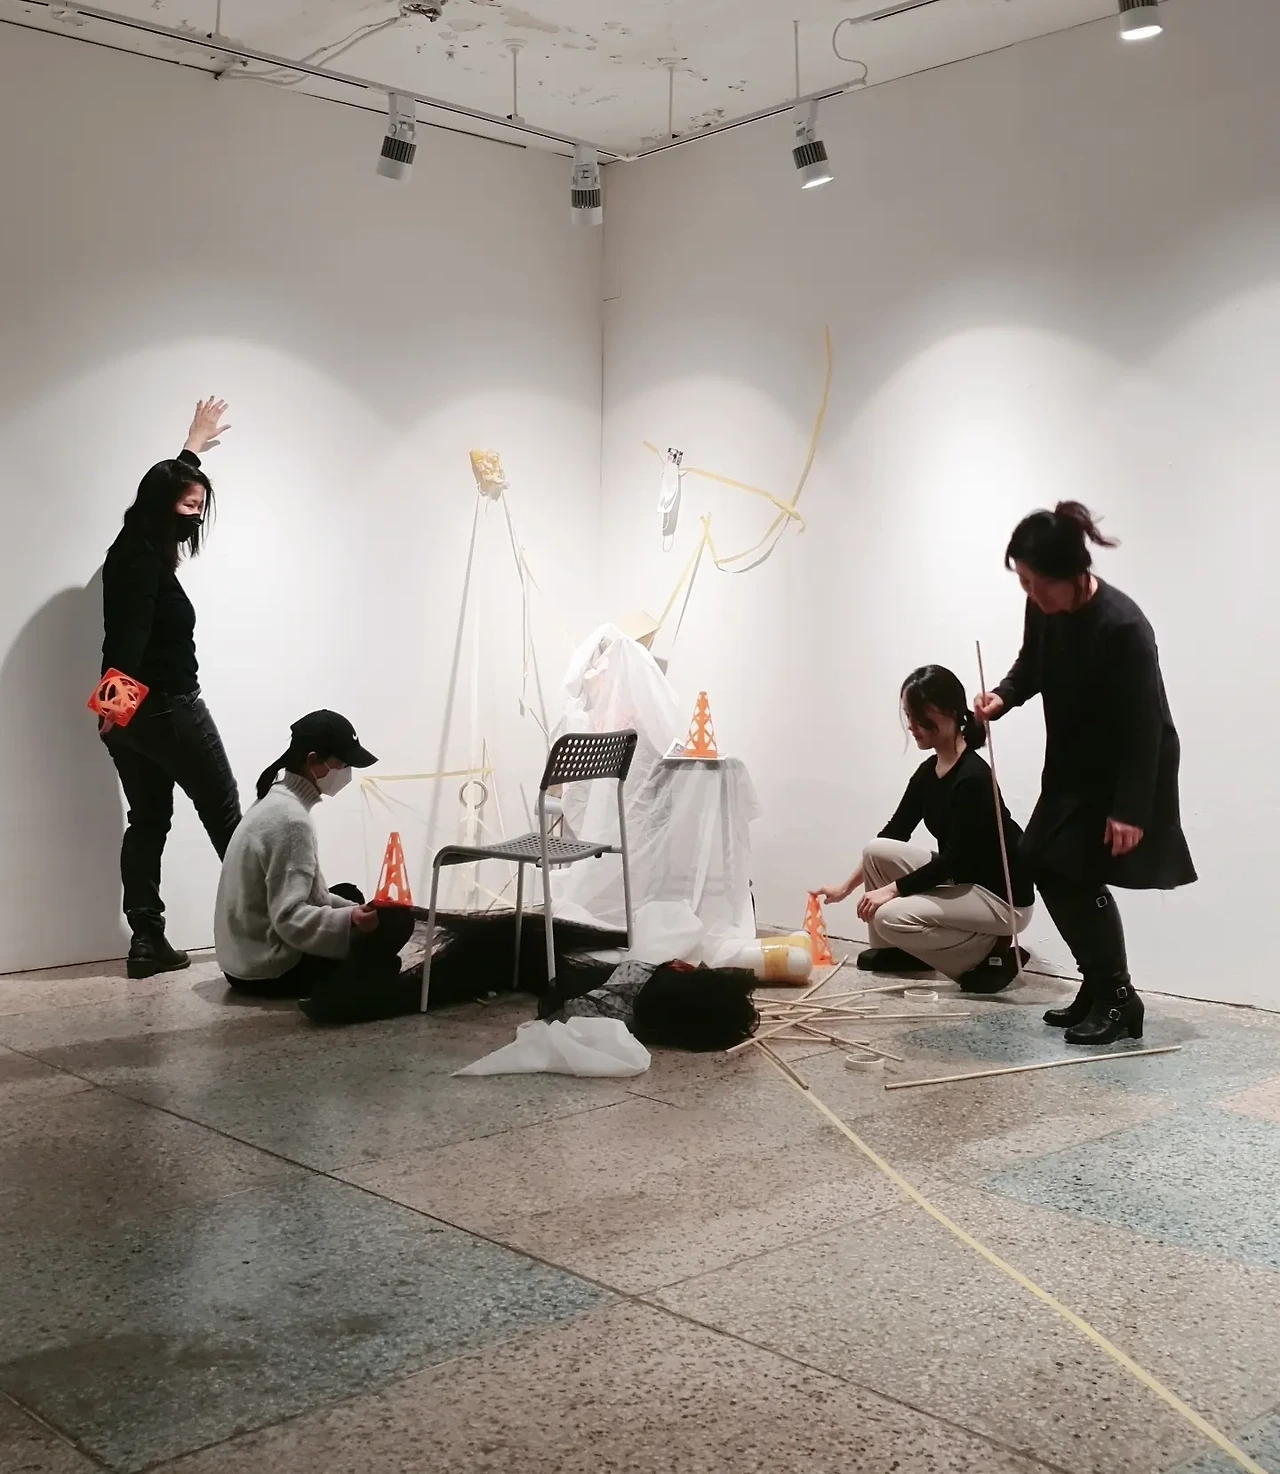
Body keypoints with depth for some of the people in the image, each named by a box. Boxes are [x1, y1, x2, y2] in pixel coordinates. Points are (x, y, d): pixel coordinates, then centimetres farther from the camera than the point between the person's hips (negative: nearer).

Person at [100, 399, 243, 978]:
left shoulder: (136, 547, 14)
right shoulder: (144, 554, -13)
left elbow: (167, 486, 33)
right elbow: (133, 626, -28)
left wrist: (193, 448, 47)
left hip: (132, 711, 9)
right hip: (167, 708, -9)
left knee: (148, 821, 8)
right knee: (223, 811, 3)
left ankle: (147, 942, 6)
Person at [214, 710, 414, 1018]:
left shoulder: (277, 802, 9)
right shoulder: (291, 820, -21)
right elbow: (290, 919, -26)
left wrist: (354, 911, 4)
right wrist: (350, 920, -37)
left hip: (247, 957, 10)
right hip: (267, 970, -10)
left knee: (349, 895, 25)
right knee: (395, 921, -10)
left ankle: (329, 985, 6)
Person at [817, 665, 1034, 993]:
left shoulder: (973, 777, -25)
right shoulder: (928, 771, 2)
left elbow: (955, 858, -23)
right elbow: (894, 832, 11)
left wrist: (893, 889, -17)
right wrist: (847, 886, 12)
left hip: (1001, 897, -8)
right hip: (959, 879, 9)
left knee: (891, 916, -21)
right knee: (876, 851, -2)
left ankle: (993, 954, -6)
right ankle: (894, 950, 14)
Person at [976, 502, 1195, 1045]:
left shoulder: (1123, 627, -30)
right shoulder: (1042, 608, -8)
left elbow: (1144, 724, -27)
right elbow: (1031, 664, 13)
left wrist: (1130, 808, -29)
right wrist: (1004, 696, -9)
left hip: (1126, 768, -8)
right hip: (1073, 764, 8)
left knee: (1080, 873, -12)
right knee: (1044, 863, 7)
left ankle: (1119, 999, 3)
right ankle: (1097, 989, 18)